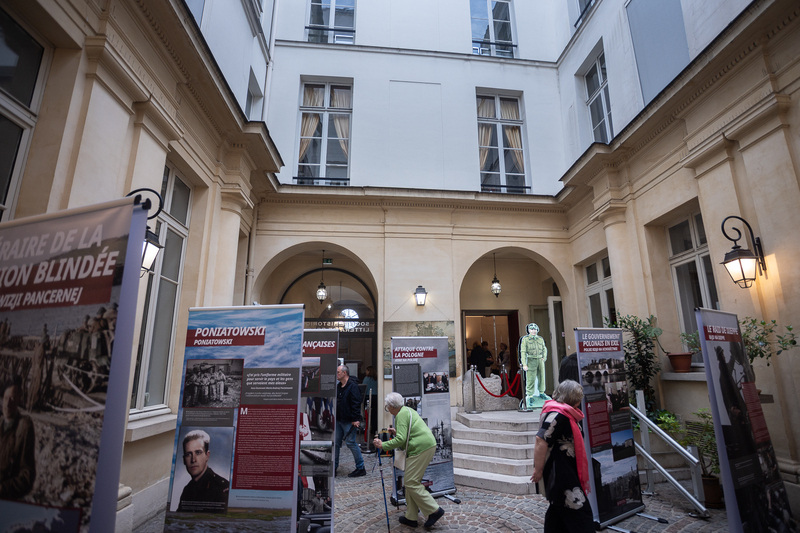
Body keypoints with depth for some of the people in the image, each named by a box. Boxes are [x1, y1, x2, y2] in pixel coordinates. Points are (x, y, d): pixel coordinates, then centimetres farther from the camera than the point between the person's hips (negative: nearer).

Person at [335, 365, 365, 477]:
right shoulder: (338, 386, 12)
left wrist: (356, 419, -23)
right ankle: (334, 466, 28)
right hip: (338, 420, 9)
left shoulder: (353, 386, -15)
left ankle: (360, 468, 8)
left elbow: (356, 404, -19)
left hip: (349, 421, -8)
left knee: (351, 443, -4)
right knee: (336, 443, 14)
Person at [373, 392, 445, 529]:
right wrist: (397, 432, 28)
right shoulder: (407, 410, 19)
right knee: (411, 482, 15)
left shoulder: (401, 415, -12)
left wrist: (383, 445, -12)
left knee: (411, 483, -4)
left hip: (421, 448, -10)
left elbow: (401, 439, -19)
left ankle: (434, 510, 1)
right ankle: (411, 518, 21)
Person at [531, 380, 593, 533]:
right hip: (560, 474, -10)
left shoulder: (563, 413, 12)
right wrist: (538, 470, -23)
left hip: (564, 473, 10)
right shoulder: (557, 414, -21)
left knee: (558, 511, 18)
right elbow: (541, 441, -29)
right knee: (579, 513, -5)